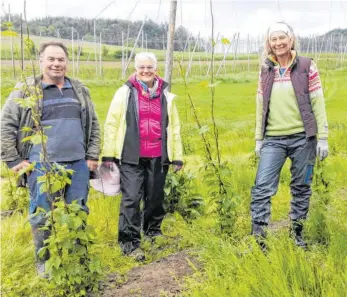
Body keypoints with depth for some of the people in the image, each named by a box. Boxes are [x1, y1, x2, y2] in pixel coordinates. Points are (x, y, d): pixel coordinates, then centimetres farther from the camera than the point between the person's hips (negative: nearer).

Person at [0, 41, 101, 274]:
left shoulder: (80, 90, 10)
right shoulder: (26, 90, -1)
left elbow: (93, 124, 15)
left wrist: (93, 155, 8)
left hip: (78, 164, 4)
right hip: (42, 165, -3)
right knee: (42, 215, 5)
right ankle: (44, 261, 24)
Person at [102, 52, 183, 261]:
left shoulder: (165, 95, 11)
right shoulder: (125, 93, 1)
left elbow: (174, 127, 15)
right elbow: (111, 124, 0)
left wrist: (177, 156, 12)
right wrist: (108, 154, -4)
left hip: (158, 157, 3)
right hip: (131, 157, -3)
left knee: (156, 197, 15)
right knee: (131, 199, -7)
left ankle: (153, 230, 37)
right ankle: (129, 242, 2)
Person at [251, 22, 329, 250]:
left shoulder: (307, 66, 0)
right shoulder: (266, 70, 8)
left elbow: (318, 103, -1)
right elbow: (261, 106, 11)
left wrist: (323, 137, -5)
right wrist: (258, 139, 9)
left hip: (303, 138, -2)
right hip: (273, 139, 2)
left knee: (301, 188, 8)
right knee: (262, 187, -7)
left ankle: (297, 233, 24)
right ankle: (258, 237, -2)